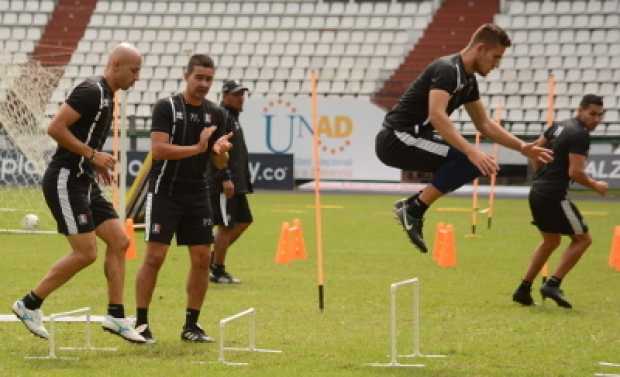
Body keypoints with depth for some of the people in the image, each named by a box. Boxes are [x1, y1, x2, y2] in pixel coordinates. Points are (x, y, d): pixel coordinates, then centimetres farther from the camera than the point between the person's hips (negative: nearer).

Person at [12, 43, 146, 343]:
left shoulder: (106, 97, 16)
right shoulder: (91, 91, -15)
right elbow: (55, 128, -22)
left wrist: (97, 163, 13)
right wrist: (92, 154, -19)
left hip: (84, 182, 10)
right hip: (65, 181, -10)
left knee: (119, 241, 4)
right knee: (86, 253, -10)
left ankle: (115, 317, 8)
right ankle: (29, 305, 1)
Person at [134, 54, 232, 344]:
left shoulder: (215, 114, 7)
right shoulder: (166, 107, -8)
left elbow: (219, 164, 9)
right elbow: (158, 149, -19)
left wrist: (220, 151, -15)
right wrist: (197, 148, -26)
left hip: (197, 195, 5)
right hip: (164, 193, -5)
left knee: (202, 258, 2)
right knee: (154, 257, -9)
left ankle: (191, 324, 11)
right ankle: (141, 323, -1)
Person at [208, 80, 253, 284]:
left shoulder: (233, 118, 19)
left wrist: (243, 181, 23)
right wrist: (225, 178, -26)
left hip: (236, 184, 10)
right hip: (223, 183, -10)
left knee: (243, 221, 13)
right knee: (226, 226, -5)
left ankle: (215, 258, 21)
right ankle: (217, 271, 4)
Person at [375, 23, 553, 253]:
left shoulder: (468, 80, 13)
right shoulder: (447, 70, -18)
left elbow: (484, 125, 22)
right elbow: (437, 116, -33)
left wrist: (523, 147, 13)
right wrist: (472, 152, -41)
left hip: (412, 138, 10)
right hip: (396, 139, -10)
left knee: (475, 161, 13)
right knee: (468, 161, -20)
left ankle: (412, 205, 10)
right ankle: (413, 210, -13)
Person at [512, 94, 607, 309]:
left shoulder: (559, 126, 13)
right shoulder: (580, 135, -14)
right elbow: (575, 172, -20)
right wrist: (595, 186, -4)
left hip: (537, 192, 9)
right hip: (554, 195, -9)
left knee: (551, 241, 23)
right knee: (582, 238, 1)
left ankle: (524, 290, 21)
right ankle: (553, 284, -7)